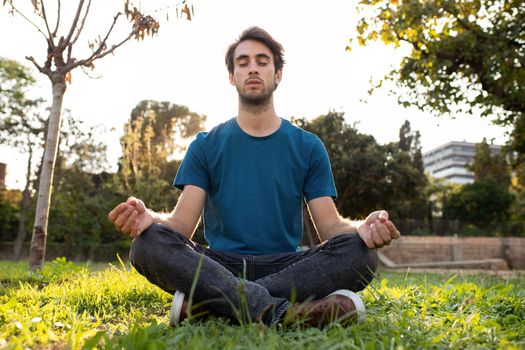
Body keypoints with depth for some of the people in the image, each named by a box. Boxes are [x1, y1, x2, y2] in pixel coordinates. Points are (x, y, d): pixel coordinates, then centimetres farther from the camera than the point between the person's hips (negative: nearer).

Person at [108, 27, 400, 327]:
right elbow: (183, 222, -1)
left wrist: (363, 229, -20)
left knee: (360, 252, -27)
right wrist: (150, 219, -25)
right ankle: (283, 312, -37)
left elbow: (329, 224, 3)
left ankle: (205, 301, -31)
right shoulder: (206, 146, 9)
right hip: (219, 266, 0)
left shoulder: (308, 146, 9)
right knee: (148, 244, -27)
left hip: (286, 266, 1)